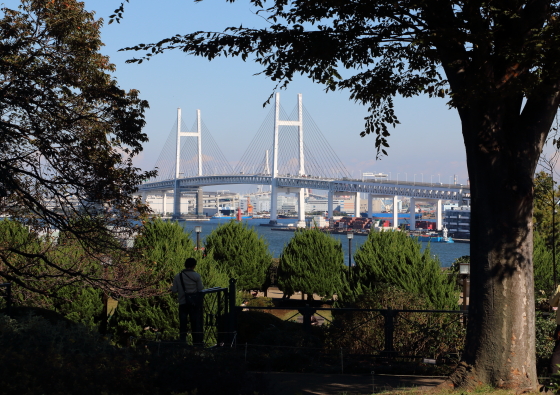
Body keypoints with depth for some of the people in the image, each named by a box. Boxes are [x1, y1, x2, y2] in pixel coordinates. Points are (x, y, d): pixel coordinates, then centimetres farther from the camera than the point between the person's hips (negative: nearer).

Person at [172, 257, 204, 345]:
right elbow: (200, 289, -4)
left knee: (182, 322, 9)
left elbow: (174, 290, 1)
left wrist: (171, 287, 21)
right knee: (196, 322, 5)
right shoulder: (196, 276, -6)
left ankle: (182, 340, 6)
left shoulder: (178, 277, 0)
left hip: (183, 302, 1)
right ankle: (197, 341, 6)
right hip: (195, 302, -1)